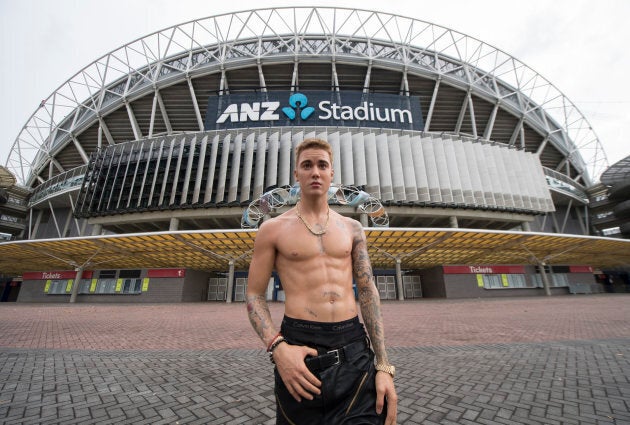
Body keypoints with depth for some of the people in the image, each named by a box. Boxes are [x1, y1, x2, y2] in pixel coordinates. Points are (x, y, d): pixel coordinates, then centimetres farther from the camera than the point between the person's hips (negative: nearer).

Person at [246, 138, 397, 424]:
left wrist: (383, 366, 0)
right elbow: (254, 295, 1)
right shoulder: (273, 229, 0)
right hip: (300, 350, -1)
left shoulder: (352, 228, 7)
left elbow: (368, 294, 5)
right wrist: (277, 347, -15)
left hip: (354, 351, 2)